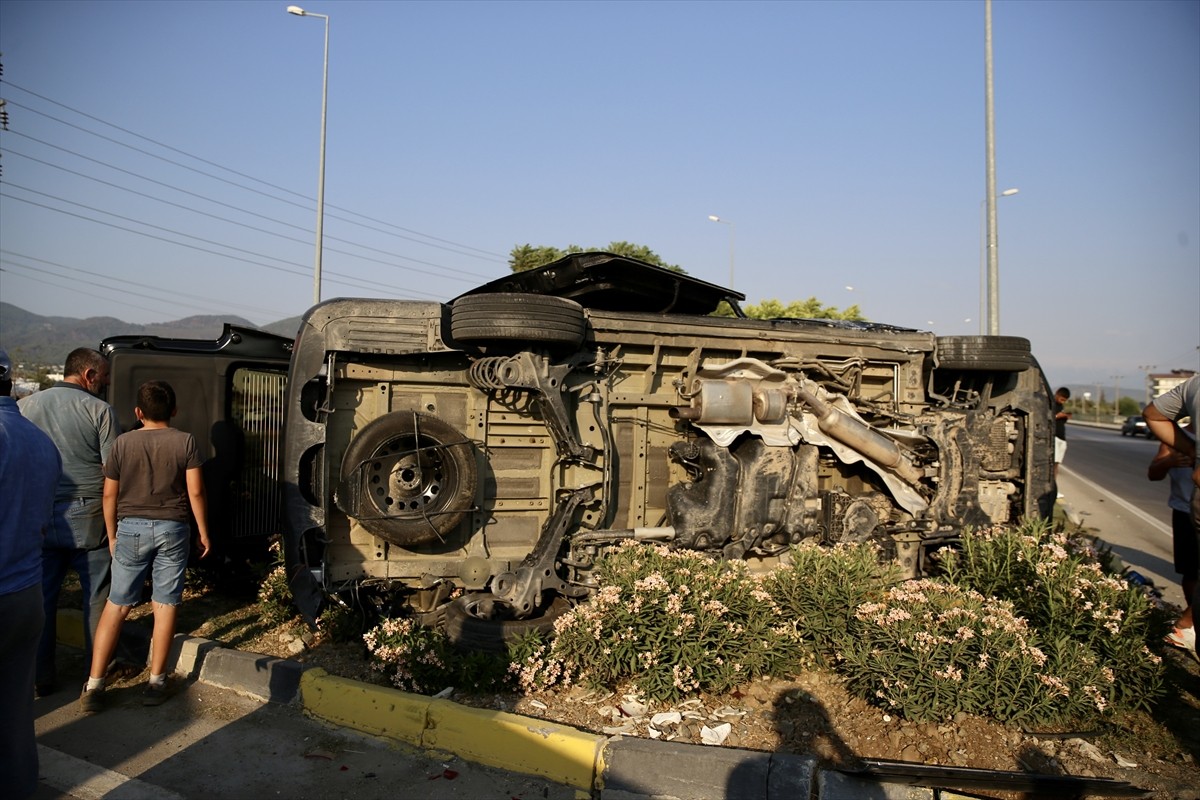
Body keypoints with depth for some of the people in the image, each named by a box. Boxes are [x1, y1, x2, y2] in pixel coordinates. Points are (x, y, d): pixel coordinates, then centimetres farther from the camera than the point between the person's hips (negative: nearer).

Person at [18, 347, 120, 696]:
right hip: (87, 520, -3)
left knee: (41, 597, 12)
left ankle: (40, 677, 21)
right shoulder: (100, 410, -8)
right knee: (97, 596, 10)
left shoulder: (25, 406, 4)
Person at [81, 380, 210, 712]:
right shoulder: (185, 442, -5)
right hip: (172, 529, -1)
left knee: (116, 605, 9)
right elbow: (195, 492, -8)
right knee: (165, 605, 6)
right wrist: (203, 532, 2)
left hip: (131, 528, 1)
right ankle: (156, 682, 12)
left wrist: (112, 535, 15)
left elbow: (110, 494, 3)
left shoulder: (123, 442, -1)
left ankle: (94, 685, 9)